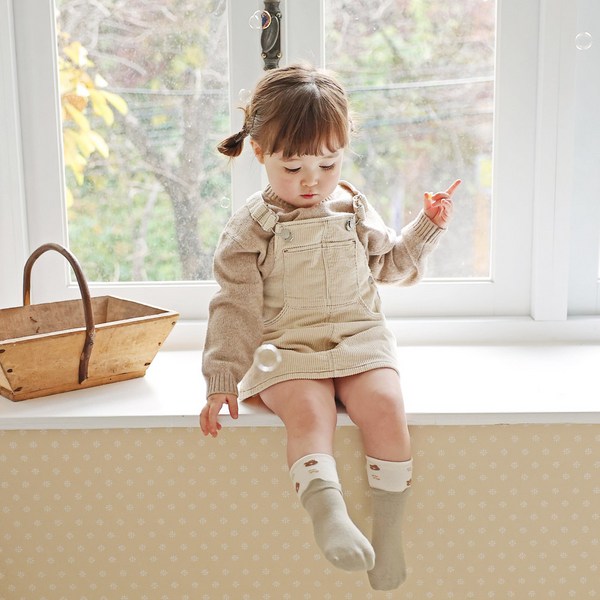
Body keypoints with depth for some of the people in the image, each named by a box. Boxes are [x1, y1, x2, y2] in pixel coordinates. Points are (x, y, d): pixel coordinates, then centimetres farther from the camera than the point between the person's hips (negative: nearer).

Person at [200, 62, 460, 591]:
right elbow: (235, 307, 0)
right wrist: (222, 379, -4)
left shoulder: (353, 210, 13)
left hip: (359, 339, 3)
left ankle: (388, 529, -15)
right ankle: (328, 515, -48)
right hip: (287, 348, -2)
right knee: (309, 413, -33)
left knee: (385, 408, -25)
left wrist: (428, 227, 12)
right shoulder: (251, 228, 2)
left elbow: (390, 265, 26)